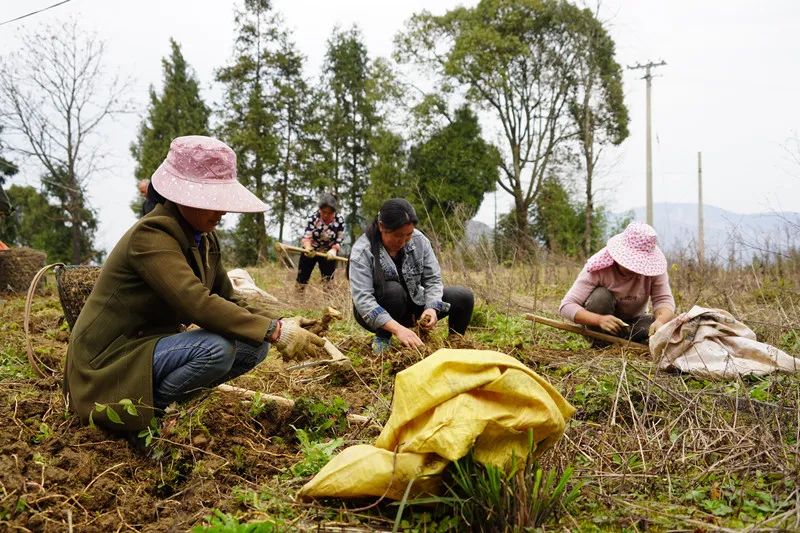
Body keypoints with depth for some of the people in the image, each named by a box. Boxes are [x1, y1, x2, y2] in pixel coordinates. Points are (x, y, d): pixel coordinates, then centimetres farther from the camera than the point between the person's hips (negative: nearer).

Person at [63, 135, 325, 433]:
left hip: (156, 344, 9)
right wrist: (276, 331, -35)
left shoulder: (205, 238, 4)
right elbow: (198, 304, -35)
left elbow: (227, 302, 3)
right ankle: (147, 411, -7)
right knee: (217, 348, -30)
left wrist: (277, 325, -15)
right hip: (111, 361, -9)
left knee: (255, 345, -4)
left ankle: (167, 401, 5)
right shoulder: (151, 235, -24)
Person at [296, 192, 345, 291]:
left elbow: (339, 241, -11)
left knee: (328, 281, 1)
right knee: (302, 280, 3)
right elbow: (306, 236, -22)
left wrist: (333, 250, -32)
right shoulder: (313, 217, -20)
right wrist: (308, 248, -43)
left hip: (328, 253, 0)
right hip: (310, 251, 0)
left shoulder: (339, 220, -17)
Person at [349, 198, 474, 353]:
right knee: (393, 290, -36)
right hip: (377, 313, -4)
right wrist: (398, 328, -45)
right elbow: (362, 298, -33)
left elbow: (433, 278, -10)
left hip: (413, 302, 4)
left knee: (464, 297, -12)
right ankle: (382, 338, -12)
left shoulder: (419, 240, -13)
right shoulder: (362, 251, -25)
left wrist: (432, 308, -32)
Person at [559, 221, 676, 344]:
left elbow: (664, 300, -23)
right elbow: (566, 306, -31)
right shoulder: (599, 268, -27)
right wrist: (599, 319, -49)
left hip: (632, 324, 2)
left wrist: (660, 321, -48)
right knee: (601, 296, -32)